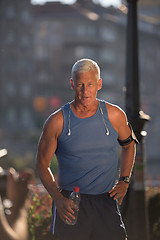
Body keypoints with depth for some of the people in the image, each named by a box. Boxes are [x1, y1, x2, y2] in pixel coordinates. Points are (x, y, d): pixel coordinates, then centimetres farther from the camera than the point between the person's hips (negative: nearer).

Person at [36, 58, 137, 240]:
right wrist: (58, 199, -8)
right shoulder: (57, 122, -5)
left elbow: (128, 144, 20)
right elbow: (42, 164, 4)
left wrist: (124, 181, 9)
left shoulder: (115, 116, 1)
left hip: (105, 201, 1)